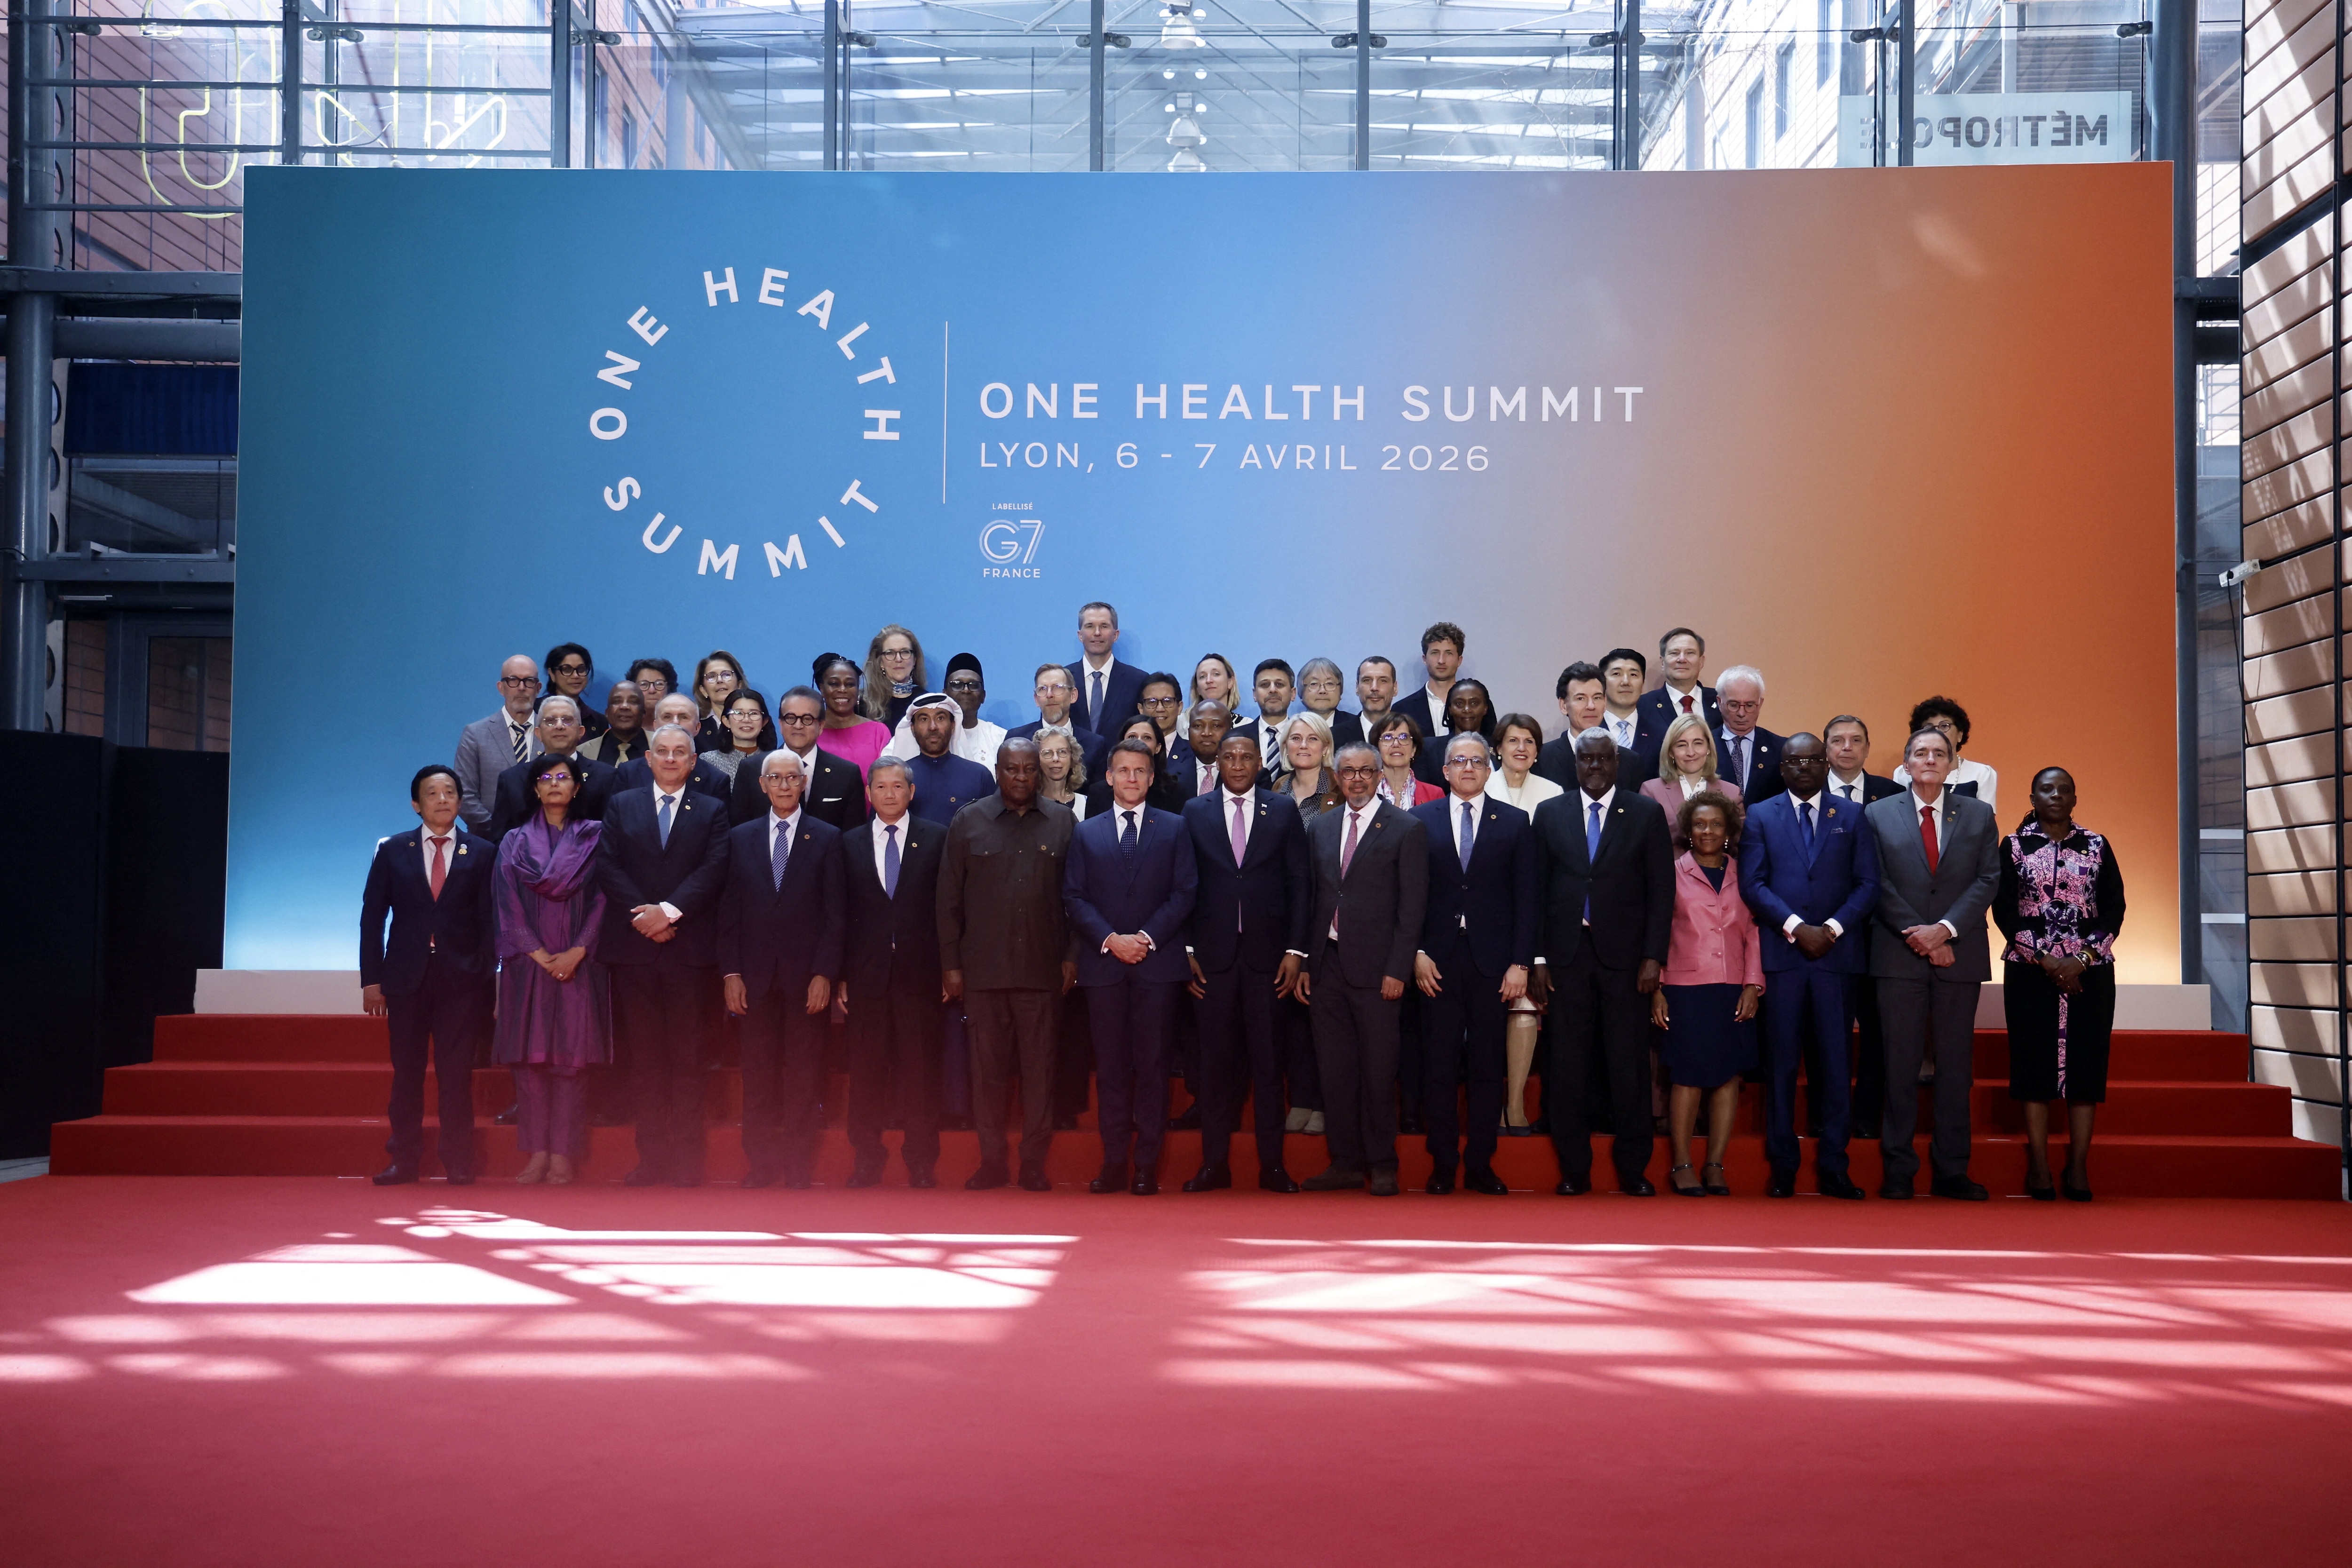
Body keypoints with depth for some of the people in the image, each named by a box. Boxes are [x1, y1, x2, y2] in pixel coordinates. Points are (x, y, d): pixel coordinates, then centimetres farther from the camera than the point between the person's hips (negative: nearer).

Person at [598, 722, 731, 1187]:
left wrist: (669, 911, -15)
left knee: (688, 1058, -1)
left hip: (691, 948, -1)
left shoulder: (712, 811, 9)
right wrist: (643, 915, -10)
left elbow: (714, 871, -4)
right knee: (645, 1058, 4)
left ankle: (688, 1162, 2)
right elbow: (608, 867, 2)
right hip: (635, 947, 1)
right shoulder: (621, 805, 13)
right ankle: (652, 1157, 9)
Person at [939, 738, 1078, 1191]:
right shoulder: (968, 823, 7)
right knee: (988, 1067, 5)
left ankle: (1034, 1162, 10)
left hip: (1042, 967, 0)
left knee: (1039, 1067, 2)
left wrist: (1071, 956, 1)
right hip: (984, 967, 0)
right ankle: (991, 1161, 14)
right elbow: (950, 899, 7)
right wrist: (950, 963, 2)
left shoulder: (1062, 823, 7)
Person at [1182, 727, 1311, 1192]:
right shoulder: (1195, 812, 7)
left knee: (1268, 1060, 3)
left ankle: (1272, 1165, 10)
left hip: (1267, 953, 0)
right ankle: (1214, 1163, 11)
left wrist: (1295, 950, -2)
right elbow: (1186, 885, 5)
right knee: (1216, 1059, 3)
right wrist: (1186, 951, -1)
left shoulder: (1284, 810, 7)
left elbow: (1299, 884, 5)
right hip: (1213, 954, 0)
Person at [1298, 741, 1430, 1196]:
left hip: (1374, 967, -4)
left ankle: (1382, 1165, 9)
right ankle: (1346, 1162, 15)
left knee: (1378, 1070, 0)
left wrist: (1397, 969, -11)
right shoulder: (1319, 827, 14)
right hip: (1327, 965, 4)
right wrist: (1303, 962, 8)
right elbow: (1310, 898, 14)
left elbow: (1413, 906, -4)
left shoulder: (1407, 829, -1)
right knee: (1335, 1069, 7)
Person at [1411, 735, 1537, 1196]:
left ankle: (1480, 1165, 11)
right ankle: (1443, 1165, 10)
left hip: (1493, 960, 0)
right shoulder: (1421, 820, 8)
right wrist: (1417, 954, -5)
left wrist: (1520, 963, -4)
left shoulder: (1515, 822, 7)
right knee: (1439, 1067, 2)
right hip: (1438, 962, 0)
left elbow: (1525, 898, 3)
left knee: (1488, 1068, 3)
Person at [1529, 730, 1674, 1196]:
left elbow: (1661, 890, 3)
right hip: (1568, 955, 1)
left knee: (1629, 1064, 0)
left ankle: (1633, 1169, 11)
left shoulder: (1646, 814, 6)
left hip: (1624, 955, -1)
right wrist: (1538, 958, 1)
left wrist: (1653, 956, -5)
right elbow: (1538, 889, 8)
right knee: (1569, 1066, 2)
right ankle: (1574, 1170, 11)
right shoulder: (1549, 814, 10)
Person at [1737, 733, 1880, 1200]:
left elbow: (1869, 883, 5)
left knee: (1835, 1060, 1)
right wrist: (1796, 927, -11)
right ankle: (1783, 1166, 6)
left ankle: (1833, 1166, 6)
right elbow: (1752, 884, 0)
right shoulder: (1760, 815, 10)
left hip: (1837, 952, 1)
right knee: (1781, 1061, 1)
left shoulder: (1852, 816, 12)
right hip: (1781, 952, -1)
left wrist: (1832, 928, -9)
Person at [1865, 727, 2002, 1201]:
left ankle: (1952, 1171, 9)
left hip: (1959, 954, 1)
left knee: (1956, 1065, 4)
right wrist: (1920, 937, -10)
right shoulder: (1878, 815, 6)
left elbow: (1988, 880, 1)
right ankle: (1898, 1171, 5)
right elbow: (1879, 885, 0)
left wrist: (1945, 929, -11)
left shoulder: (1979, 815, 10)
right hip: (1899, 955, -1)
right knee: (1900, 1064, 0)